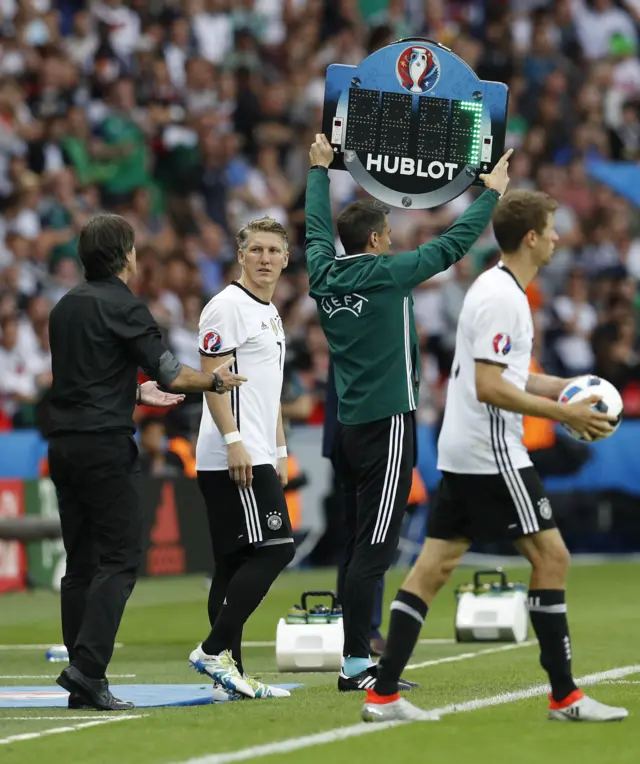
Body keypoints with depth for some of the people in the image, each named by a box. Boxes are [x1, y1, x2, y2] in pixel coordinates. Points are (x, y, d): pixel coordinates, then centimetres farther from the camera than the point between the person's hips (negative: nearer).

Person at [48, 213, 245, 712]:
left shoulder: (66, 306, 15)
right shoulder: (122, 306, -9)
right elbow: (170, 373, -11)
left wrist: (138, 394, 36)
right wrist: (216, 381, 7)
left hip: (63, 443, 8)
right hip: (105, 445, -8)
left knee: (81, 563, 8)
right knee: (120, 559, -6)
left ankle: (82, 684, 6)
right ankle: (87, 667, -18)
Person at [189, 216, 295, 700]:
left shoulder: (271, 314, 21)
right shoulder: (227, 307, -8)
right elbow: (212, 378, -14)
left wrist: (279, 451, 23)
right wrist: (233, 440, -22)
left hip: (256, 458, 10)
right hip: (233, 457, -10)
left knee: (236, 563, 7)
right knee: (274, 549, -14)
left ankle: (230, 674, 8)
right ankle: (214, 650, -13)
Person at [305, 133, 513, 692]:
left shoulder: (323, 274, 6)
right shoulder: (386, 274, -10)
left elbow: (317, 228, 26)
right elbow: (453, 244, -3)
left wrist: (320, 170, 40)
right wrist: (492, 193, 10)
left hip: (347, 428, 8)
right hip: (387, 422, -8)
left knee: (360, 546, 10)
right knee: (374, 548, -9)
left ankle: (358, 656, 12)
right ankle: (356, 664, -12)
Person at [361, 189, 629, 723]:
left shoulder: (498, 289, 16)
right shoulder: (501, 297, -16)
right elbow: (489, 387, -21)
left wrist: (568, 388, 14)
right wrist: (564, 414, -19)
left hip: (462, 453, 10)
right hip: (492, 453, -10)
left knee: (434, 566, 6)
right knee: (551, 555, -4)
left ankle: (383, 695, 3)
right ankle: (564, 696, -1)